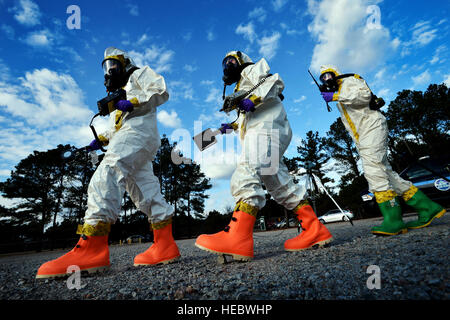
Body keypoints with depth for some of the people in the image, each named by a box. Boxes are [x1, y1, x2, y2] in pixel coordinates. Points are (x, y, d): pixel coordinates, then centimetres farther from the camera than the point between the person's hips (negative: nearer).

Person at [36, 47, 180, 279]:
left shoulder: (139, 74, 19)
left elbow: (161, 92, -1)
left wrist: (133, 103, -11)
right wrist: (102, 140, 18)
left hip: (139, 131, -9)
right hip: (126, 136, 9)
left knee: (106, 177, -26)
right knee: (146, 192, -3)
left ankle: (91, 247, -34)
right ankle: (165, 246, -6)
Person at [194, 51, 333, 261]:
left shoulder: (251, 69, 16)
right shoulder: (242, 88, 41)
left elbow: (276, 82, -3)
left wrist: (254, 99, -17)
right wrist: (232, 127, 27)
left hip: (267, 127, -10)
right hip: (258, 131, 10)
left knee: (247, 173, -28)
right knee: (279, 184, 0)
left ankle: (237, 238, -40)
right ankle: (315, 230, 0)